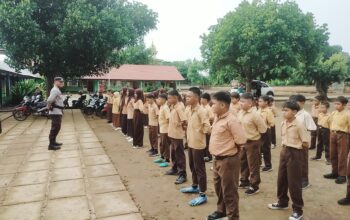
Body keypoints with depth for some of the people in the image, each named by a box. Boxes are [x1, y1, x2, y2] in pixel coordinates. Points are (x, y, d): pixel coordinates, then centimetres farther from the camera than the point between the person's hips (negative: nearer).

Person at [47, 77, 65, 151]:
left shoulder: (57, 90, 17)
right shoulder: (55, 90, -16)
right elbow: (49, 100, -29)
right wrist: (49, 107, -17)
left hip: (58, 112, 11)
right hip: (55, 112, -11)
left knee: (56, 128, 18)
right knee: (55, 128, -7)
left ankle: (53, 142, 29)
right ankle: (51, 145, -3)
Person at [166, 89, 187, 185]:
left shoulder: (179, 107, -20)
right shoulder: (173, 106, 8)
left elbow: (184, 120, -29)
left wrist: (179, 125, -14)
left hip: (177, 134, -9)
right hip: (173, 133, 9)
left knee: (179, 155, -2)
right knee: (173, 153, 22)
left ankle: (182, 174, 5)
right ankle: (175, 169, 38)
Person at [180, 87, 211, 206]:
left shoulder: (202, 111, -22)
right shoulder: (188, 109, 4)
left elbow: (207, 128, -24)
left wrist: (199, 132, -10)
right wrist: (189, 130, 8)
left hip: (198, 144, -8)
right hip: (190, 142, 9)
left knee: (199, 169, 1)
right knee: (192, 166, 22)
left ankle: (202, 195, 12)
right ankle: (195, 186, 41)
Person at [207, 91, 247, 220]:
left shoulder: (231, 120, -21)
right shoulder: (217, 118, 6)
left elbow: (241, 140, -22)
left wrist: (230, 148, -7)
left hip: (228, 160, -9)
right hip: (217, 159, 9)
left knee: (229, 191, 6)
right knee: (218, 187, 24)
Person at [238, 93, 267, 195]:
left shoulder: (254, 115, -20)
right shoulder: (240, 112, 0)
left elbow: (263, 129, -14)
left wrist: (253, 133, -2)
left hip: (252, 142, -7)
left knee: (253, 165, 4)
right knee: (243, 163, 19)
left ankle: (254, 186, 16)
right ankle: (244, 181, 37)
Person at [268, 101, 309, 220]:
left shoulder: (299, 125, -18)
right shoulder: (283, 123, 4)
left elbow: (306, 144, -15)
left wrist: (296, 144, -3)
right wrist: (285, 146, 7)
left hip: (295, 154, -8)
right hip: (284, 152, 8)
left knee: (294, 182, 0)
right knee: (281, 179, 17)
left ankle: (298, 209, 15)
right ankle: (282, 202, 35)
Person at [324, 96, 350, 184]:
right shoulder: (333, 113, 8)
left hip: (343, 135, -7)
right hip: (333, 134, 7)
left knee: (342, 156, -3)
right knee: (333, 155, 13)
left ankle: (342, 175, 5)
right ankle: (335, 172, 25)